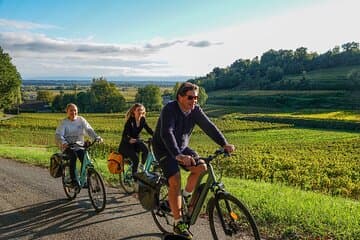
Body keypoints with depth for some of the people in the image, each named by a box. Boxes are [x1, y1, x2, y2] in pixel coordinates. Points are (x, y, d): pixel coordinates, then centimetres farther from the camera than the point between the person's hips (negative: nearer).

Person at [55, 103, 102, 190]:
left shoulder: (81, 120, 4)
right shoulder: (64, 122, -3)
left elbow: (89, 130, -5)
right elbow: (58, 135, -14)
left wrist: (97, 137, -24)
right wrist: (63, 142, -36)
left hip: (79, 146, 3)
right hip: (68, 146, -2)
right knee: (73, 156, -32)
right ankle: (74, 180, -26)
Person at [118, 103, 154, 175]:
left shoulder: (142, 120, -4)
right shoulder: (130, 121, -20)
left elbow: (148, 129, -5)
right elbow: (124, 135, -27)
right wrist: (130, 139, -49)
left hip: (136, 141, 5)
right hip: (127, 143, -5)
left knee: (146, 150, -25)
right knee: (135, 158, -23)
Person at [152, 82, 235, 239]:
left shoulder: (195, 110, -7)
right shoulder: (169, 109, -25)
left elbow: (208, 126, -14)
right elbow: (166, 133, -38)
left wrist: (224, 144, -28)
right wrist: (178, 155, -51)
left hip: (182, 147, 6)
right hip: (164, 149, -6)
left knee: (201, 167, -15)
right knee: (175, 181, -20)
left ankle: (185, 195, 11)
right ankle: (178, 223, -9)